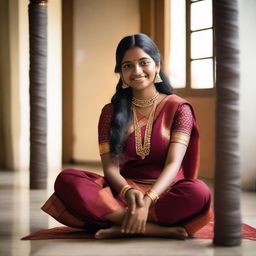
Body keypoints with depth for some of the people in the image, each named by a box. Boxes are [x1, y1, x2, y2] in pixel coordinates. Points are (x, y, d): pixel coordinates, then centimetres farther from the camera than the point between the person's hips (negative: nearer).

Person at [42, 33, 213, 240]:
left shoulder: (178, 108, 3)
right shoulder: (111, 112, 10)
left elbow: (173, 163, -9)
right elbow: (110, 167, -1)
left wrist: (148, 199, -29)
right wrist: (128, 192, -25)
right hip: (121, 191, 3)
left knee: (198, 192, -37)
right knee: (66, 180, -26)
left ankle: (123, 226, -28)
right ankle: (157, 228, -33)